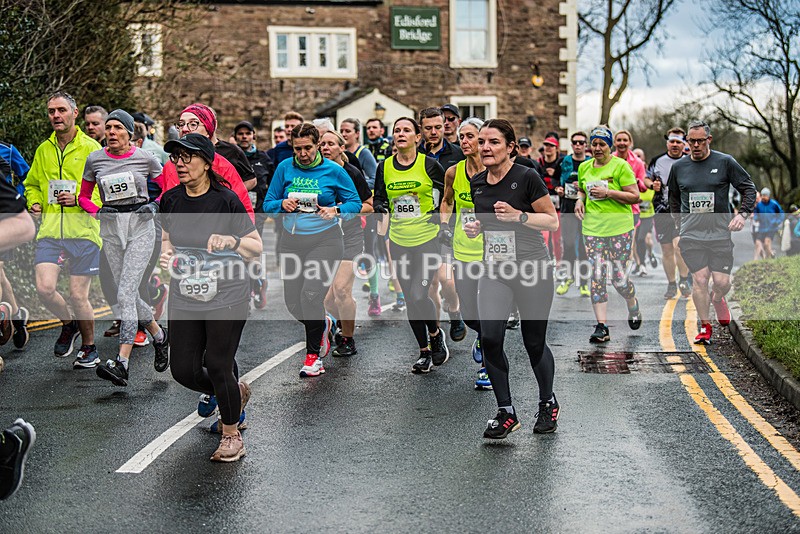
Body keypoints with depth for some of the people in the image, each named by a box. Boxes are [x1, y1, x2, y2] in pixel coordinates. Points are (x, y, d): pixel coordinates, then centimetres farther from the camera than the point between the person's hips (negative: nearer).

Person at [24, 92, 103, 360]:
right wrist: (34, 202, 6)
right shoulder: (43, 150, 13)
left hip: (83, 231, -4)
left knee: (78, 296, 1)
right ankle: (68, 324, 19)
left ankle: (89, 345, 25)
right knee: (44, 288, -12)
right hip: (50, 231, 4)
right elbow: (32, 184, 27)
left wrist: (80, 199, -16)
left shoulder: (90, 148, -2)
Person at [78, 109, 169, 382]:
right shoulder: (94, 159, 3)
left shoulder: (145, 159, -3)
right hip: (111, 229, 4)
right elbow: (83, 197, 13)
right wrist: (98, 211, -4)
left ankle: (121, 363, -17)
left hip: (140, 228, -4)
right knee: (129, 295, 8)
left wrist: (155, 206, -4)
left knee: (125, 294, -14)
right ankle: (159, 336, 34)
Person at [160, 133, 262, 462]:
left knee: (218, 367, -4)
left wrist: (231, 241, -25)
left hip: (226, 298, -5)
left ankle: (231, 434, 20)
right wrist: (166, 253, -4)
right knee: (184, 370, 4)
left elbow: (257, 248, -6)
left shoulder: (226, 200, -11)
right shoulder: (171, 200, 3)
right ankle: (235, 394, 36)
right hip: (184, 298, 5)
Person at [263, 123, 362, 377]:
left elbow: (355, 202, 4)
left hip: (325, 240, -4)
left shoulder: (333, 170, -2)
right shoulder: (284, 168, 3)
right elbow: (268, 204, 9)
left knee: (311, 295, -19)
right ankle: (323, 324, 38)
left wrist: (336, 210, -15)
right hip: (292, 242, 4)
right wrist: (283, 204, -13)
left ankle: (313, 354, -1)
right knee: (293, 302, 5)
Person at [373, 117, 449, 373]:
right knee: (410, 299, 9)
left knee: (419, 296, -16)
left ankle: (436, 334, 14)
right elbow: (379, 198, 14)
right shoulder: (384, 167, 4)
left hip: (427, 239, -4)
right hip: (399, 241, 4)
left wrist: (443, 225, -2)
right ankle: (424, 352, 24)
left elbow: (447, 195, 5)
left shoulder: (429, 165, -5)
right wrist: (381, 207, -8)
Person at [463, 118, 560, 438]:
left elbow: (552, 221, -6)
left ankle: (548, 404, 31)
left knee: (534, 343, 4)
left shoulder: (527, 177, -10)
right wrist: (476, 227, 1)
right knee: (489, 337, -13)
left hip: (533, 269, -4)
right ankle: (506, 413, 1)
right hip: (494, 270, 5)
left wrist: (519, 215, -20)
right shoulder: (477, 183, 8)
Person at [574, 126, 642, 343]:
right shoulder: (584, 167, 11)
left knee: (619, 279, -1)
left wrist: (608, 192, -17)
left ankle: (633, 305, 32)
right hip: (592, 228, 4)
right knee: (596, 277, -3)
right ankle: (601, 326, -1)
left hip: (619, 227, -4)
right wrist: (580, 199, 6)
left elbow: (635, 196, -8)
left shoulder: (620, 165, -6)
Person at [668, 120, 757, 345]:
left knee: (722, 282, -4)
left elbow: (749, 188, 6)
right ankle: (705, 327, 4)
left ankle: (717, 300, 33)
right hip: (691, 236, 1)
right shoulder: (678, 167, 8)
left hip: (720, 234, -1)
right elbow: (674, 198, 23)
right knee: (700, 280, -10)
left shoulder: (725, 162, 1)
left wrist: (743, 214, -7)